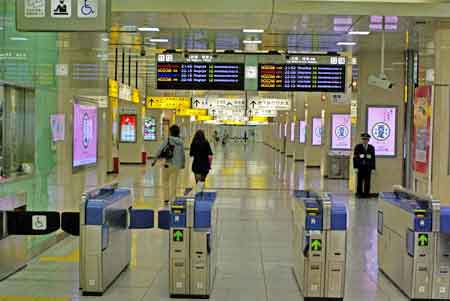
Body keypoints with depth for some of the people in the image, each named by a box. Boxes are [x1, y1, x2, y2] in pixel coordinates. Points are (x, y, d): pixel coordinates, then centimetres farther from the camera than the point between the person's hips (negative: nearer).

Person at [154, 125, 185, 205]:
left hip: (168, 164, -2)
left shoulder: (167, 140, -7)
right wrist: (183, 163, 20)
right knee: (174, 184, 8)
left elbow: (159, 150, -10)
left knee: (166, 182, 12)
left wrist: (155, 160, -1)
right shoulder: (181, 142, 2)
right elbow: (183, 154, 6)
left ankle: (166, 199, 9)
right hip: (177, 165, 2)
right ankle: (172, 200, 7)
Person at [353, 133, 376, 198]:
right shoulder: (358, 147, 1)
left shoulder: (371, 148, 7)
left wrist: (373, 168, 3)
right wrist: (355, 167, -7)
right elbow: (355, 158, -1)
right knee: (360, 181, 2)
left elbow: (373, 158, 8)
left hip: (368, 167, 2)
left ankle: (366, 193, 5)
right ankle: (359, 193, 9)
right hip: (360, 167, -1)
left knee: (367, 182, 0)